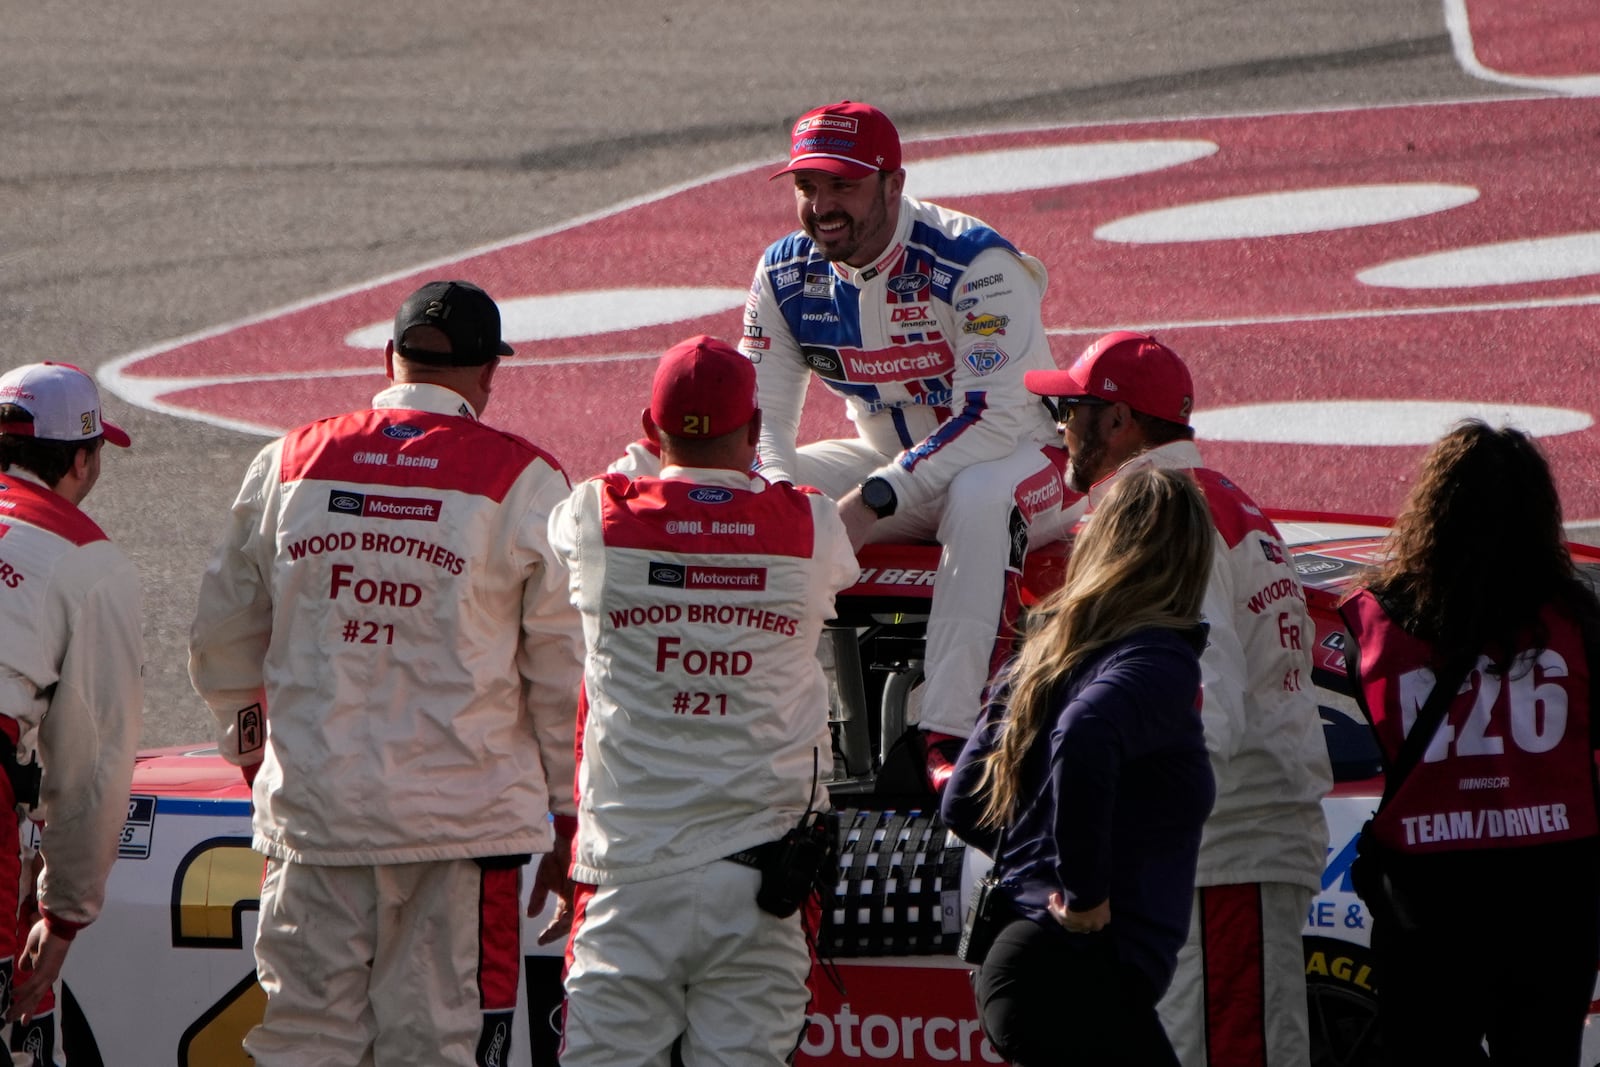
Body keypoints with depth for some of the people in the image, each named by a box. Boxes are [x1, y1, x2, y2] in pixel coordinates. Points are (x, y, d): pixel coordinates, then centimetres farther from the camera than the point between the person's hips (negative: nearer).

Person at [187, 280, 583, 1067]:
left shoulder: (289, 464, 5)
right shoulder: (524, 482, -5)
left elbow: (221, 641, 14)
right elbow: (565, 671, -2)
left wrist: (250, 746, 32)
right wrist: (568, 818, 9)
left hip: (310, 809, 2)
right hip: (464, 817, -2)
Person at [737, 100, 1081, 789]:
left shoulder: (975, 264, -24)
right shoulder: (787, 274, -4)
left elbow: (997, 417, -30)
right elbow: (759, 414, -1)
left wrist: (874, 499, -37)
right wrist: (785, 495, -25)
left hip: (1025, 455, -6)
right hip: (890, 461, 6)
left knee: (979, 498, -42)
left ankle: (950, 734, -42)